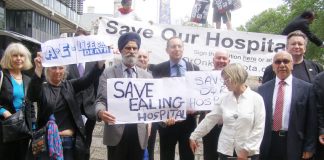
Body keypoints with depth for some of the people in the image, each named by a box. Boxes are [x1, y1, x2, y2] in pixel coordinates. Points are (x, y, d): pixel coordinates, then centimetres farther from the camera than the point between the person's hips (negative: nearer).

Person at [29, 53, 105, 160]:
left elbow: (89, 78, -5)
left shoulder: (69, 86, 8)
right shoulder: (42, 89, 1)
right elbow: (31, 95, -22)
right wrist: (38, 69, -37)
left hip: (70, 141, 3)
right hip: (49, 141, -2)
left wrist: (101, 61, -23)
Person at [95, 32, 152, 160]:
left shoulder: (147, 76, 12)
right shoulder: (108, 73, 3)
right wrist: (100, 111, -26)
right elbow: (101, 100, -3)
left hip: (139, 133, 3)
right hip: (116, 133, -2)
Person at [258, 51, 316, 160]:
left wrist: (309, 147, -3)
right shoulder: (263, 89, 5)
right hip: (268, 144, 2)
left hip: (293, 144, -1)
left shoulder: (306, 88, -1)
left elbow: (311, 121, -1)